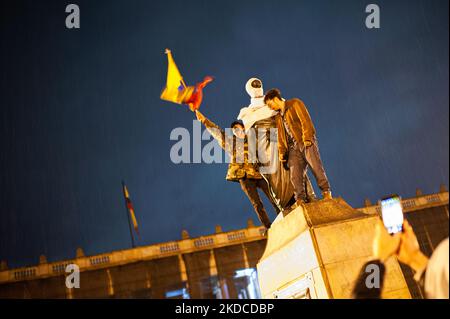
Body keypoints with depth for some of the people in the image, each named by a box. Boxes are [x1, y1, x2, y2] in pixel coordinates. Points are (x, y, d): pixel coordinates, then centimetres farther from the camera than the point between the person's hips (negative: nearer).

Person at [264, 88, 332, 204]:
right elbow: (281, 135, 23)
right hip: (293, 147, 6)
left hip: (306, 142, -6)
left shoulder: (295, 103, 6)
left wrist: (307, 138, -18)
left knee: (316, 166, -16)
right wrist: (281, 151, 9)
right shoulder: (279, 117, 26)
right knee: (295, 175, -7)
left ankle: (326, 192, -11)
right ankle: (300, 200, -9)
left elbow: (305, 120, -7)